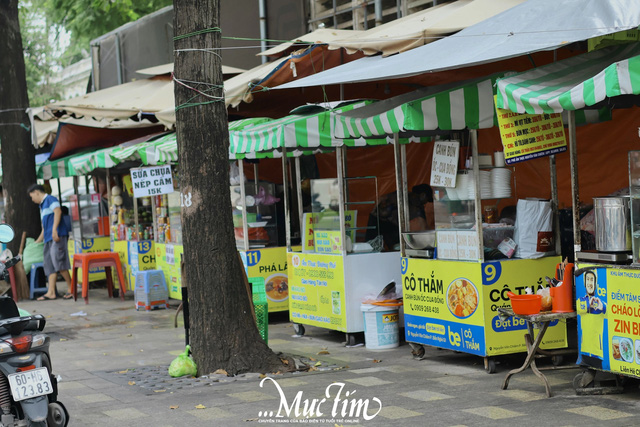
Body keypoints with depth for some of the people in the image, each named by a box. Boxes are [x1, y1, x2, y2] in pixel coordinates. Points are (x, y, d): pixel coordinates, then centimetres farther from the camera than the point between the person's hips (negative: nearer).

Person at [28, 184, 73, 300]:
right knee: (50, 265, 3)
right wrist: (37, 242, 39)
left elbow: (58, 211, -18)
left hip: (57, 235, -10)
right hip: (48, 239, 10)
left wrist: (54, 229, -28)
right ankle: (51, 293, -1)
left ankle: (71, 289, -10)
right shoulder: (42, 206, 29)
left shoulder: (50, 199, 1)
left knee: (58, 262, -15)